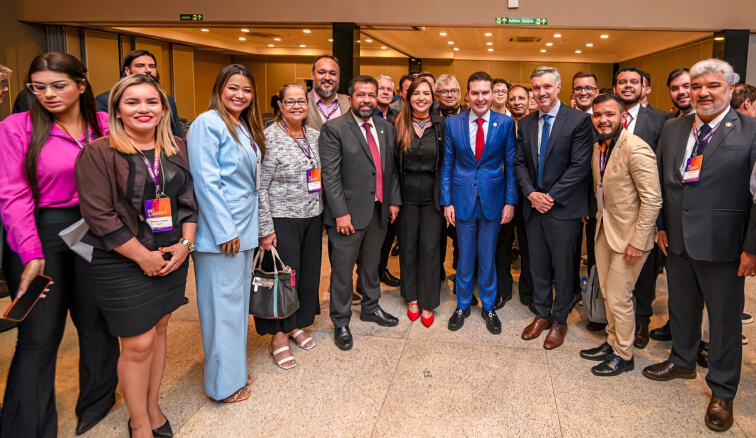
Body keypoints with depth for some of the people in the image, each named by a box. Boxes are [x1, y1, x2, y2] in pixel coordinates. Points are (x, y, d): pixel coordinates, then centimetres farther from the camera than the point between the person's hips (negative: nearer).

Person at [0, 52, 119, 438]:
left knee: (96, 321, 14)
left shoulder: (105, 125, 3)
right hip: (41, 233, -2)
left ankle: (97, 404, 35)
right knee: (38, 336, 1)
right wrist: (31, 254, -13)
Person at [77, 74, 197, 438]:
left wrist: (185, 244, -4)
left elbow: (189, 200, 9)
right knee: (138, 343, 1)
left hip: (173, 257, 5)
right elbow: (99, 215, -14)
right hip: (122, 263, -5)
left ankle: (153, 409, 34)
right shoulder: (98, 153, -10)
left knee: (159, 329, 15)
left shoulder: (178, 149, 6)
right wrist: (144, 256, -14)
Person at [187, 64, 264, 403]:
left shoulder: (246, 127, 15)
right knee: (223, 304, 1)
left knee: (238, 300, 17)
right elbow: (206, 182, -18)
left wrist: (249, 227, 15)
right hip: (221, 230, -9)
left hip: (245, 228, 9)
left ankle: (236, 370, 32)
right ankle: (224, 383, 16)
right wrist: (225, 230, -19)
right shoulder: (208, 124, -12)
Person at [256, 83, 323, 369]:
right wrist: (265, 229, -16)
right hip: (282, 219, -6)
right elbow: (259, 187, -14)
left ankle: (296, 325, 33)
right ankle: (278, 337, 17)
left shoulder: (314, 136, 8)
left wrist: (323, 211, 10)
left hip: (312, 217, 6)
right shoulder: (268, 138, -12)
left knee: (308, 272, 14)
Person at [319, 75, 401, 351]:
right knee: (343, 270, 6)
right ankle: (341, 323, 22)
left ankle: (370, 308, 42)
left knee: (371, 264, 22)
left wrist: (394, 200, 8)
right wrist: (341, 212, -18)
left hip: (379, 210, 6)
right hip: (349, 212, -5)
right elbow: (330, 175, -14)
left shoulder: (386, 129, 9)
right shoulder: (334, 129, -10)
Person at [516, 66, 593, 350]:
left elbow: (580, 166, -13)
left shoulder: (579, 120, -8)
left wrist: (551, 196, -16)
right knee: (538, 265, 14)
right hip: (534, 207, 5)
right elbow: (519, 163, 8)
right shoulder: (526, 124, 8)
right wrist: (531, 193, -8)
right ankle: (542, 315, 31)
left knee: (563, 268, 7)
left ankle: (559, 321, 23)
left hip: (563, 208, -4)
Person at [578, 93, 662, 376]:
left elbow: (653, 199, -21)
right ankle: (612, 343, 35)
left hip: (628, 235, -8)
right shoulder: (597, 148, 6)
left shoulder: (636, 149, -21)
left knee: (618, 298, 1)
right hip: (604, 229, 8)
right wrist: (598, 216, 12)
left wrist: (637, 241, -21)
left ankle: (624, 355, 20)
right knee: (607, 293, 18)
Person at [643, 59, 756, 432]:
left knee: (724, 320, 8)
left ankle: (722, 392, 26)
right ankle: (683, 361, 44)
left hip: (722, 244, -5)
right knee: (681, 307, 21)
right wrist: (661, 225, 7)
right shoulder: (673, 128, 6)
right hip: (677, 240, 5)